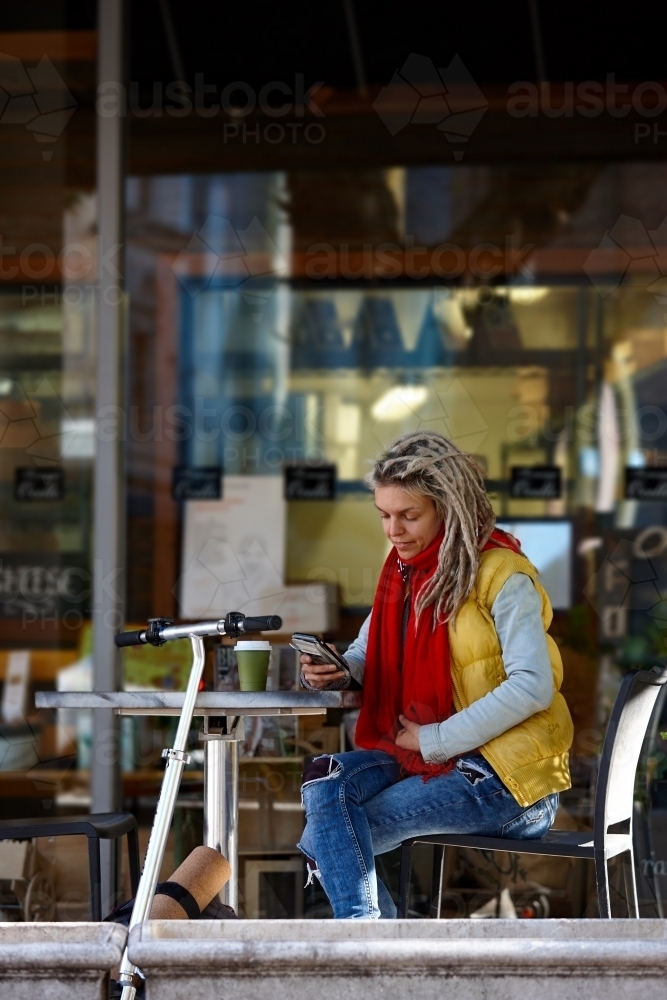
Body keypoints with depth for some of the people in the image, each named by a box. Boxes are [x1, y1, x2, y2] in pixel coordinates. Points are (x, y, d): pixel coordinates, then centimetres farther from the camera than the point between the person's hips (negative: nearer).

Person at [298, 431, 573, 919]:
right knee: (327, 780, -18)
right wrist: (333, 671, -9)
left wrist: (435, 740, -20)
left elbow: (532, 687, -21)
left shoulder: (502, 576, -11)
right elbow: (367, 657, 15)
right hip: (423, 756, 8)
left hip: (506, 775, -8)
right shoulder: (403, 571, 14)